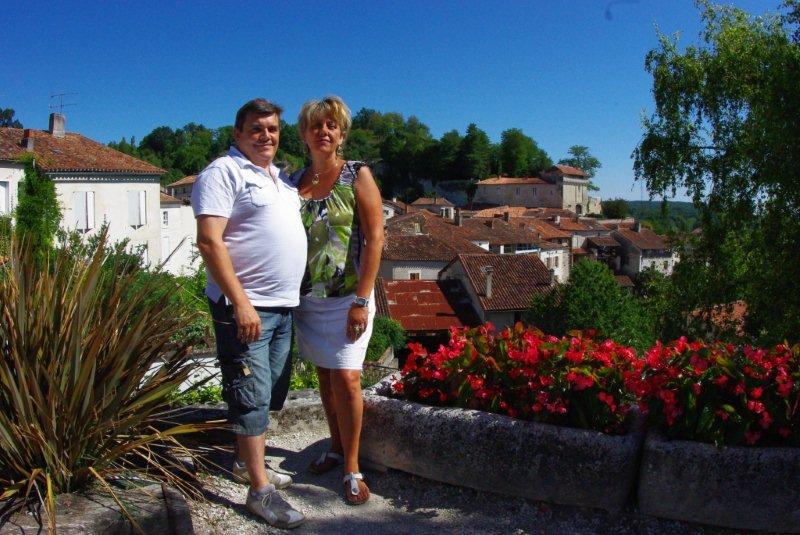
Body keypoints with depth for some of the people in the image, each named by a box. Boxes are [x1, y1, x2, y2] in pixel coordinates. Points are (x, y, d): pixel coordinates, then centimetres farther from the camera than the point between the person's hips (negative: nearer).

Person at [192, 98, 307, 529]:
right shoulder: (223, 172, -9)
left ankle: (246, 462, 32)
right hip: (245, 307, -8)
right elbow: (209, 242, -18)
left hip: (283, 305, 9)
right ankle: (259, 490, 3)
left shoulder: (281, 177, 17)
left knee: (264, 393, 16)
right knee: (252, 396, -5)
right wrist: (240, 302, -24)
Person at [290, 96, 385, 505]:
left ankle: (352, 468, 5)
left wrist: (362, 300, -15)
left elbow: (375, 239, -10)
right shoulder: (295, 181, 7)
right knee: (324, 375, 13)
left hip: (346, 297, -4)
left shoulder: (357, 176, -4)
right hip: (307, 297, 4)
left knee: (346, 378, -9)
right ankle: (336, 447, 30)